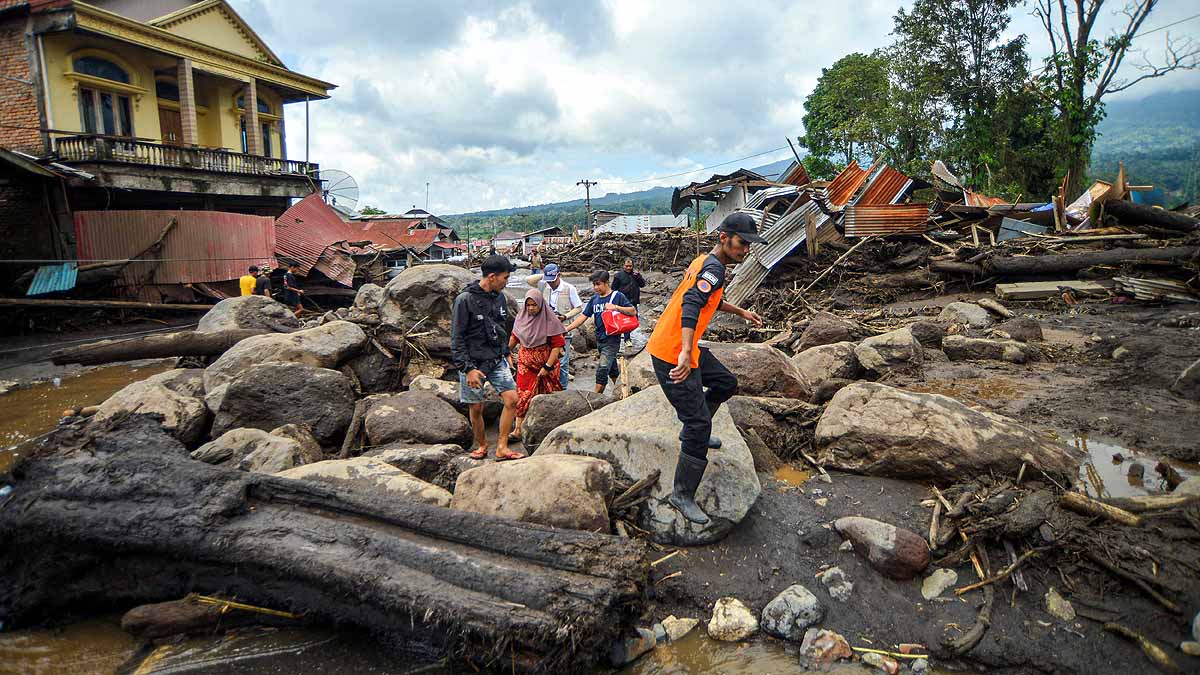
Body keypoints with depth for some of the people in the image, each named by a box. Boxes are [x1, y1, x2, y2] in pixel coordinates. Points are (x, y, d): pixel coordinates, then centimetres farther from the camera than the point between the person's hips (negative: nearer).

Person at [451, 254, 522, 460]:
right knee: (475, 408, 5)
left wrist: (506, 354, 19)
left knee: (512, 399, -7)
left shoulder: (500, 297, 6)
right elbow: (456, 339, -14)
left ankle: (502, 447, 2)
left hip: (497, 361, 5)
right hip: (473, 364, -5)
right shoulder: (465, 300, -14)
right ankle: (481, 445, 28)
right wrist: (467, 368, -18)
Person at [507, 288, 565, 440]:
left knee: (545, 396, 7)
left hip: (545, 362, -3)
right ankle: (518, 430, -3)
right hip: (525, 362, 3)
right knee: (523, 394, -3)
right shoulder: (522, 317, 1)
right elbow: (514, 337, 19)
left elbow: (557, 345, -14)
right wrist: (508, 352, 25)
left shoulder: (550, 320, -13)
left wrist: (547, 366, -16)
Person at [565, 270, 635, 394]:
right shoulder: (594, 299, 9)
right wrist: (567, 329, 1)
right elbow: (583, 317, 9)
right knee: (612, 368, 17)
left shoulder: (617, 296, -7)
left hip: (612, 339, -6)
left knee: (602, 369, -12)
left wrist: (616, 307, -24)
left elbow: (633, 311, -12)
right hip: (600, 340, 6)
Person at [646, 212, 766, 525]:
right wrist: (685, 353, -47)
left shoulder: (705, 261, 13)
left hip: (684, 348, 10)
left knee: (726, 384, 25)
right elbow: (690, 305, -35)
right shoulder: (713, 269, -18)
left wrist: (741, 312, 43)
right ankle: (682, 495, 2)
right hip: (672, 355, -10)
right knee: (699, 425, -8)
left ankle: (694, 431, 39)